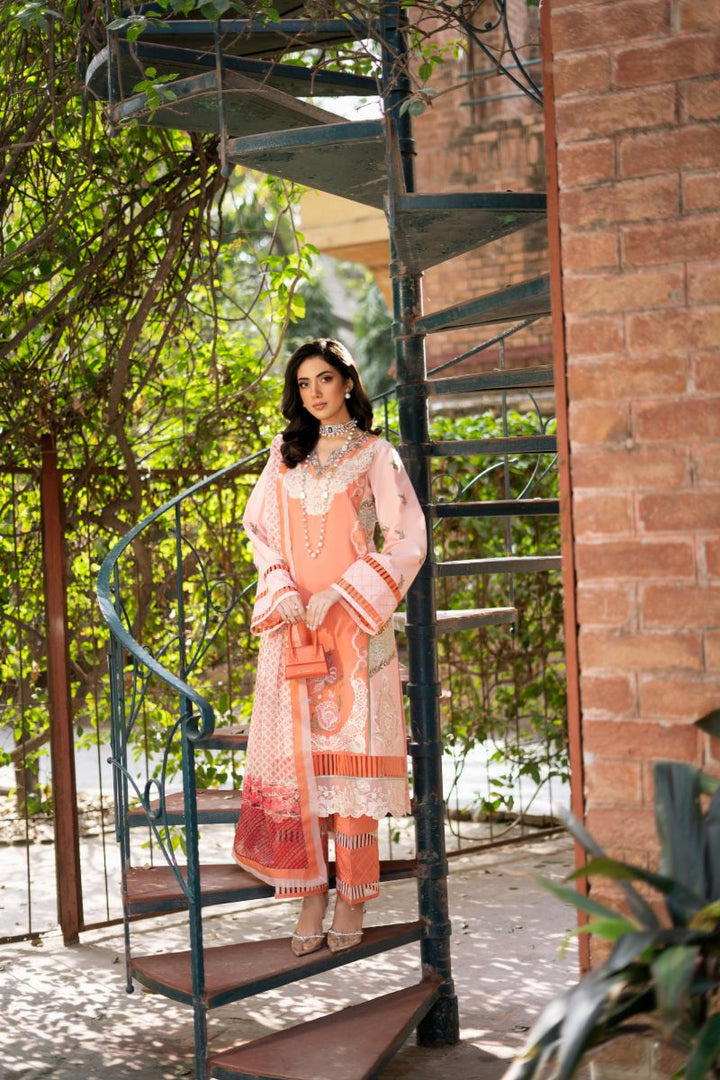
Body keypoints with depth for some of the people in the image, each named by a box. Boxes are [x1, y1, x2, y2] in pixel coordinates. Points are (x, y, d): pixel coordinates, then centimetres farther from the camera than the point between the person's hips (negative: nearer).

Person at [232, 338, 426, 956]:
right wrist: (281, 593, -4)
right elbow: (259, 529, 15)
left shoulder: (374, 455, 3)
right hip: (292, 625, 3)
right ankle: (313, 895, 4)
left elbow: (407, 540, -3)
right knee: (300, 757, -1)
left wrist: (338, 596, -11)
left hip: (352, 625, -3)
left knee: (350, 757, -5)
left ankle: (352, 903, 0)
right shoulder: (286, 456, 14)